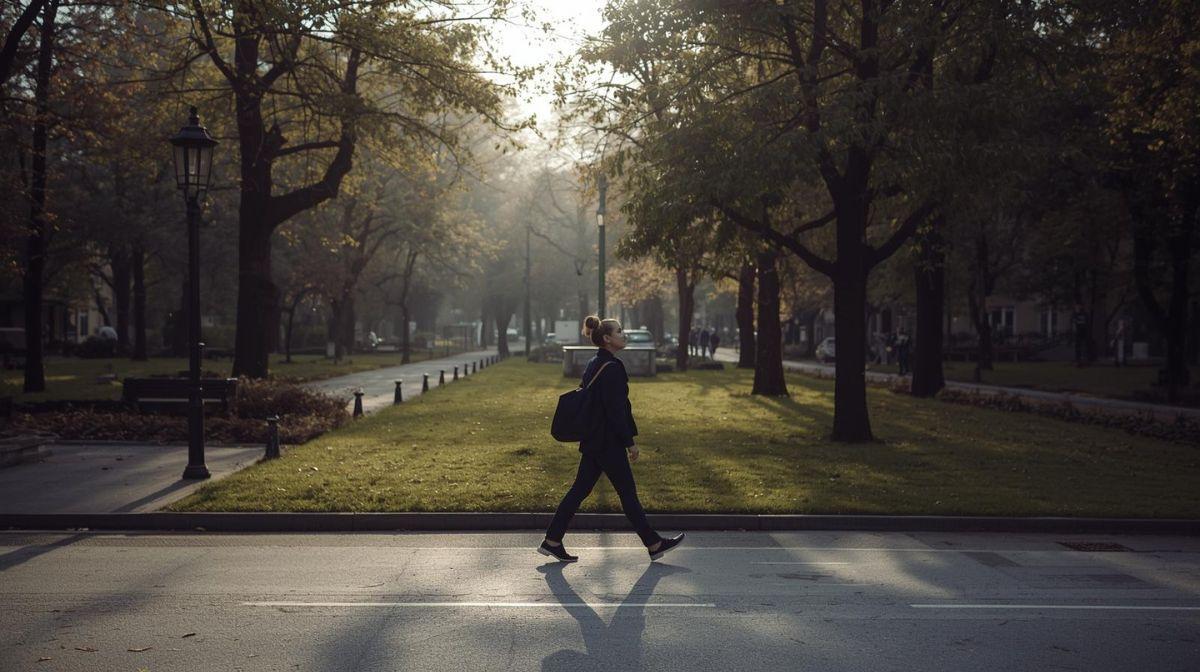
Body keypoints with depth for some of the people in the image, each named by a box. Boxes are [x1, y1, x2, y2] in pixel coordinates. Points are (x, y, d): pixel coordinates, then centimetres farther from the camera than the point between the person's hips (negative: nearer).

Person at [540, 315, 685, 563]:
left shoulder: (593, 365, 12)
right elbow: (616, 410, -21)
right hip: (608, 443, -9)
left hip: (592, 441, 9)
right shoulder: (611, 368, -18)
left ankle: (552, 541, 12)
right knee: (627, 492, 2)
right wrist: (630, 442, -14)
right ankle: (653, 544, 14)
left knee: (580, 489, 11)